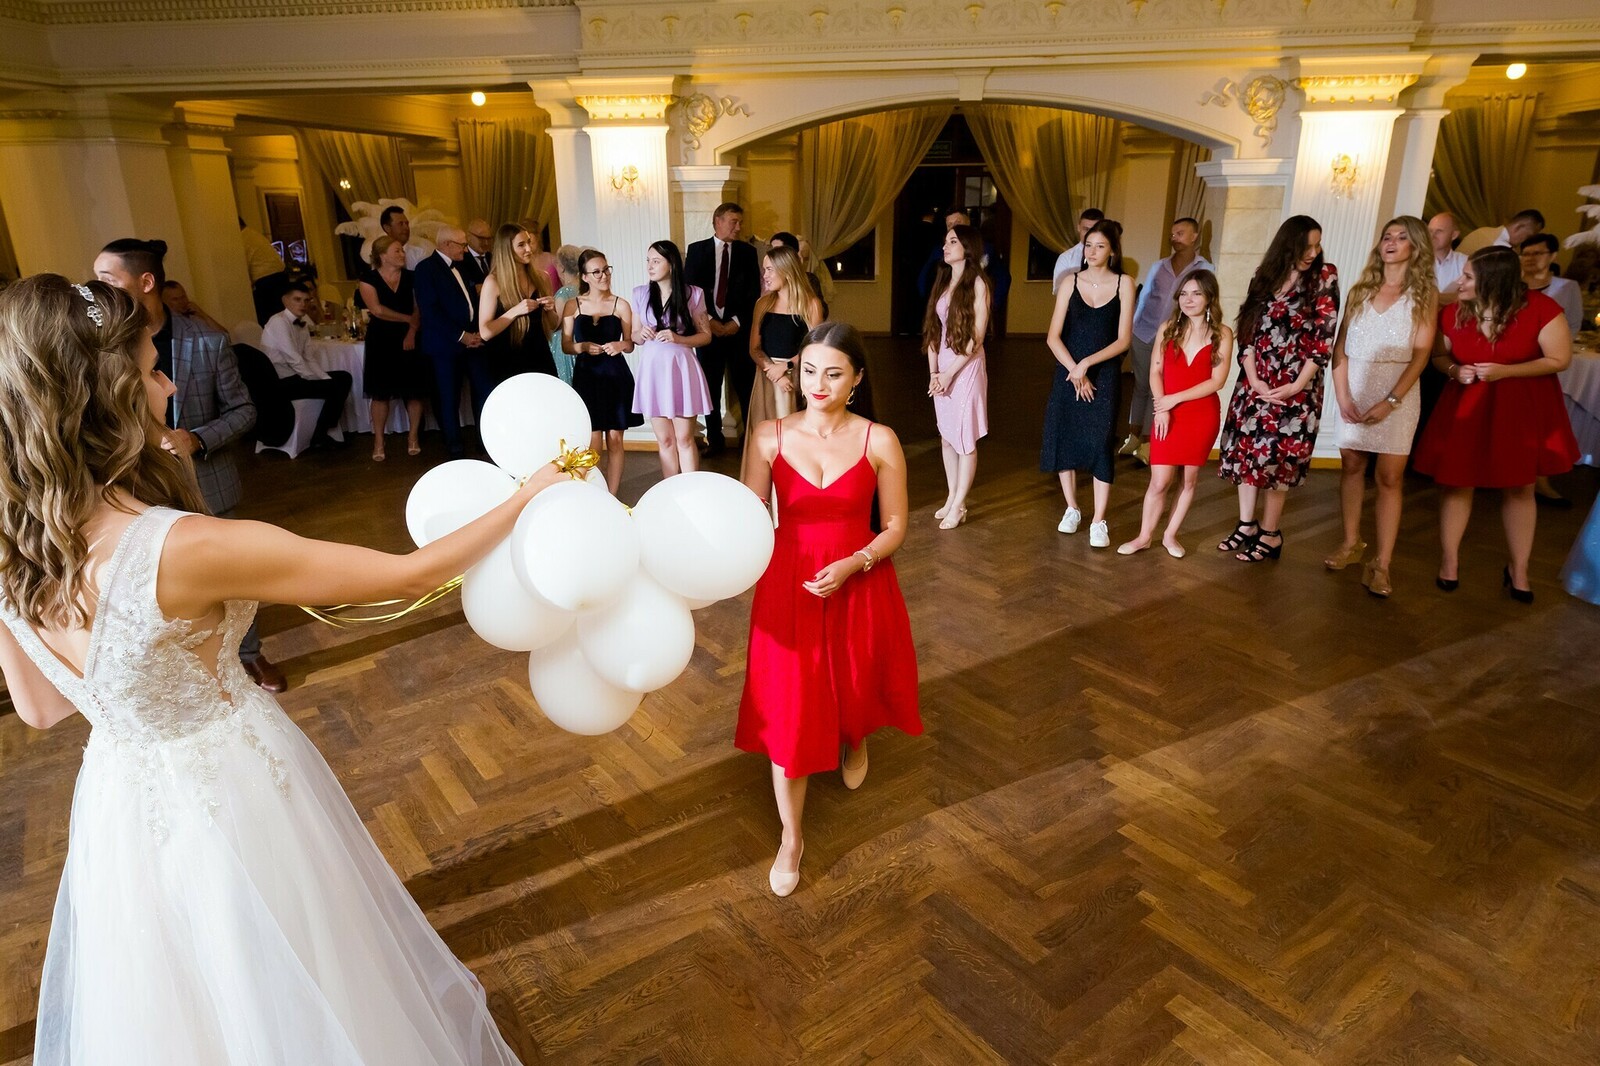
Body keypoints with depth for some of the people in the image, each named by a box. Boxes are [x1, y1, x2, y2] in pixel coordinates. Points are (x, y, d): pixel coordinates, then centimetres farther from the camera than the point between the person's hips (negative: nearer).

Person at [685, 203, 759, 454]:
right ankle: (715, 439, 16)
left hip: (739, 327, 0)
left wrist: (737, 321, -9)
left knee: (746, 386, -1)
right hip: (707, 327, 0)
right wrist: (708, 320, -9)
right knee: (710, 387, 6)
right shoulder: (696, 250, 5)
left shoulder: (748, 251, 7)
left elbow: (754, 293, 3)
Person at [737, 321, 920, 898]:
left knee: (855, 689, 21)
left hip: (860, 588, 0)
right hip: (787, 590, 0)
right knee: (787, 714, 2)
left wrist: (851, 565, -18)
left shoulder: (879, 441, -7)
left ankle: (856, 741, 61)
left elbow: (895, 527, -3)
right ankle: (791, 837, 23)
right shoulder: (769, 436, -6)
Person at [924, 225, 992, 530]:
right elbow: (933, 329, 7)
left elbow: (976, 337, -13)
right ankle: (951, 497, 23)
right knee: (946, 436, 11)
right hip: (942, 368, 7)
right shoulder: (943, 281, 10)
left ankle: (959, 505, 8)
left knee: (965, 439, 1)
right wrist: (933, 372, -2)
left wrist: (949, 374, -14)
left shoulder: (978, 283, -9)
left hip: (967, 367, -7)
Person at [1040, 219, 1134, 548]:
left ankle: (1099, 522, 0)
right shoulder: (1071, 282, 2)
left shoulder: (1124, 283, -2)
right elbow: (1053, 337, -2)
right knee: (1063, 440, 5)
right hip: (1068, 373, 2)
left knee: (1101, 444, -7)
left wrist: (1087, 364, -15)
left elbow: (1124, 339, -6)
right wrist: (1074, 371, -11)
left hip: (1104, 376, -2)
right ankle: (1072, 509, 22)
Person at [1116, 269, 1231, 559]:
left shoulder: (1222, 334, -4)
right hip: (1167, 414, 0)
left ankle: (1170, 535, 23)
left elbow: (1217, 381, -9)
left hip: (1203, 416, 0)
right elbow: (1155, 372, 0)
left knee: (1190, 479, 9)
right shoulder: (1168, 328, 2)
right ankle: (1144, 536, 12)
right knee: (1159, 481, -2)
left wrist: (1174, 398, -13)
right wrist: (1162, 410, -12)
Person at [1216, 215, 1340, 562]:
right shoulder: (1264, 279, 7)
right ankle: (1247, 524, 17)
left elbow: (1323, 337, -7)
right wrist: (1253, 379, -6)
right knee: (1246, 449, 5)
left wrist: (1297, 386, -13)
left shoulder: (1324, 277, -2)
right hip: (1256, 383, 4)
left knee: (1277, 454, -3)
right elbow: (1247, 332, 6)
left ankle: (1270, 534, 6)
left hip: (1296, 386, -4)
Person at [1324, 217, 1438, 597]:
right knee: (1351, 465, 5)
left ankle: (1382, 564, -4)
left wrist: (1390, 401, -14)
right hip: (1355, 387, 3)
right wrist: (1343, 395, -7)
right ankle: (1351, 543, 19)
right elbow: (1341, 346, 5)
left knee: (1390, 477, -5)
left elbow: (1421, 353, -5)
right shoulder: (1361, 291, 10)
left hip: (1397, 391, -3)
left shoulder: (1424, 293, 2)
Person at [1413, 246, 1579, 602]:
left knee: (1519, 488, 8)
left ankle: (1518, 570, 22)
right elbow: (1438, 355, 7)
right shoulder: (1453, 313, -9)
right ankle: (1449, 559, 20)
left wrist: (1505, 371, -22)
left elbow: (1559, 359, -10)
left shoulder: (1540, 308, -16)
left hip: (1523, 410, -1)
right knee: (1456, 481, 4)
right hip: (1466, 408, 1)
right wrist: (1453, 369, -15)